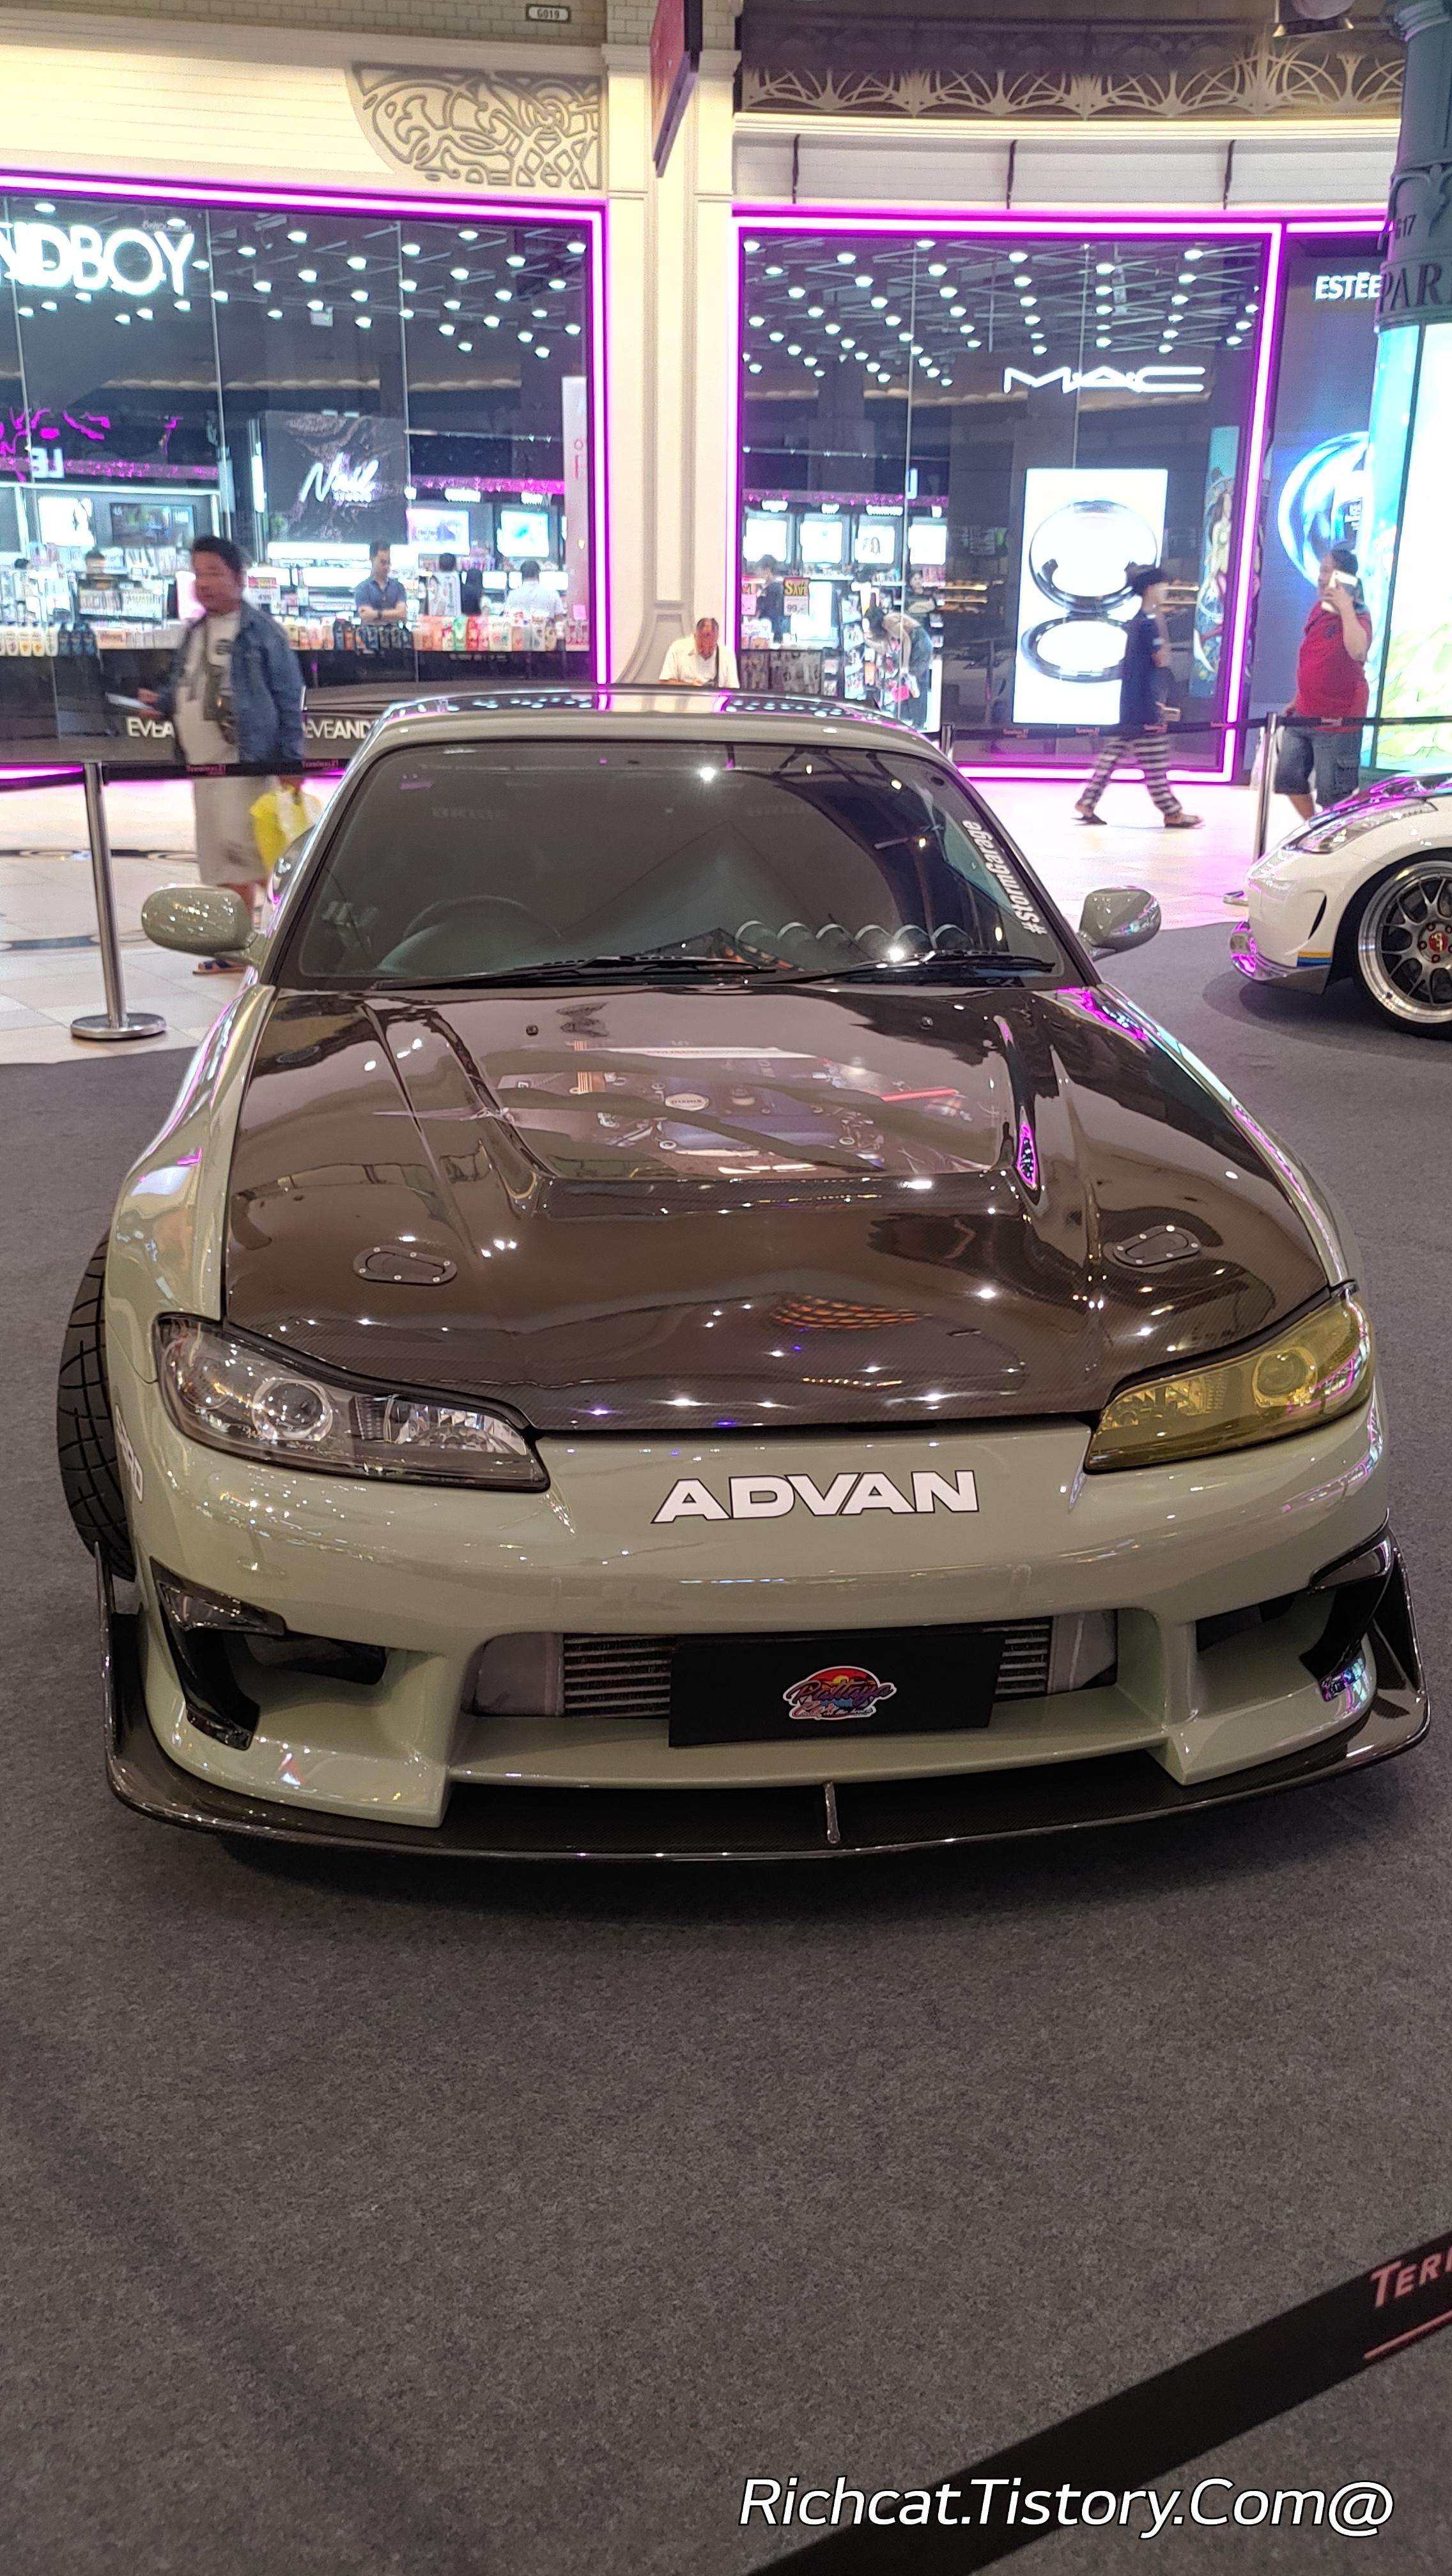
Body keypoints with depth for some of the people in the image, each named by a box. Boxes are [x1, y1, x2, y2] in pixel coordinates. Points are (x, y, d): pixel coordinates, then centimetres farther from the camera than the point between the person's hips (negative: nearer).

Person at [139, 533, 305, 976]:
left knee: (240, 848, -14)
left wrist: (291, 761, -15)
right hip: (202, 764, 8)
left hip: (245, 762, -8)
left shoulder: (261, 632, -8)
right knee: (220, 858, 11)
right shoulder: (195, 632, 13)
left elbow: (288, 700, -10)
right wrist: (161, 702, 2)